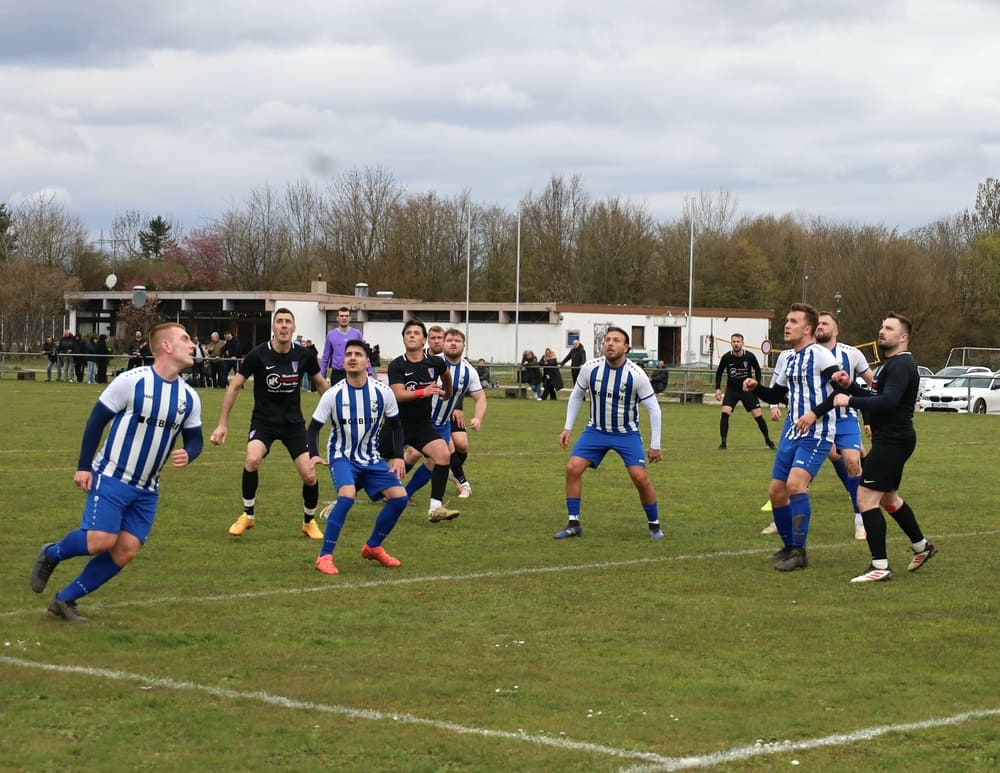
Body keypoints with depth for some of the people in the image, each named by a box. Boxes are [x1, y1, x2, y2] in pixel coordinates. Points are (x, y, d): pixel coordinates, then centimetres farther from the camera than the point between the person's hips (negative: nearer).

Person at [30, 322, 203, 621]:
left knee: (126, 551, -3)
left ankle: (65, 599, 9)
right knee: (101, 540, -18)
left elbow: (194, 439, 13)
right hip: (111, 478, -6)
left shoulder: (189, 397, 3)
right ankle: (50, 554, 14)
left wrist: (187, 454, -11)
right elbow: (96, 420, -7)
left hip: (146, 490, 6)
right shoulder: (132, 381, -13)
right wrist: (83, 466, -9)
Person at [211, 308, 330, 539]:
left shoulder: (304, 355, -6)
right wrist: (222, 423, -8)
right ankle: (248, 515, -6)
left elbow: (321, 384, 11)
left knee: (309, 476, -9)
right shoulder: (258, 355, -13)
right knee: (252, 460, -30)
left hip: (293, 422, 2)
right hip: (263, 422, -2)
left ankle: (309, 522, 21)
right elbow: (234, 386, -7)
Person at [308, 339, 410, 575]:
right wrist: (313, 455, -18)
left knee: (399, 497, -10)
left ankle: (373, 547, 14)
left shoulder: (383, 392, -8)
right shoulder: (333, 394, -12)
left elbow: (395, 426, 6)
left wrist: (398, 457, -5)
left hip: (371, 458, 4)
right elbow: (314, 427, -2)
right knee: (347, 495, -31)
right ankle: (325, 557, -23)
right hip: (342, 456, -4)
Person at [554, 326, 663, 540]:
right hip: (596, 430, 3)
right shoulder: (590, 368, -13)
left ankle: (654, 526, 9)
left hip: (627, 433, -3)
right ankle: (573, 525, 1)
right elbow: (576, 396, 6)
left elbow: (653, 409, -10)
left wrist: (655, 445, -9)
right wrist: (568, 427, 3)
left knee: (640, 478, -13)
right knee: (572, 468, -11)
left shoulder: (636, 375, -21)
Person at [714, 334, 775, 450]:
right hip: (731, 390, 0)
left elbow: (757, 370, 5)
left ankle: (767, 440, 23)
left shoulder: (750, 356, -12)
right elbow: (719, 372, 4)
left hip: (747, 389, 0)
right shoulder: (726, 357, -12)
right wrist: (717, 388, -4)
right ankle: (723, 443, -11)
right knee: (725, 413, -20)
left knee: (758, 416, -1)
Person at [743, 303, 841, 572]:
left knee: (795, 483, -25)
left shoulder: (820, 355, -11)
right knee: (776, 492, 8)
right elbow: (775, 396, 27)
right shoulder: (789, 360, 15)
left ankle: (799, 552, -18)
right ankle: (790, 546, 26)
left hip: (816, 434, -9)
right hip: (791, 434, 9)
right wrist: (755, 387, 8)